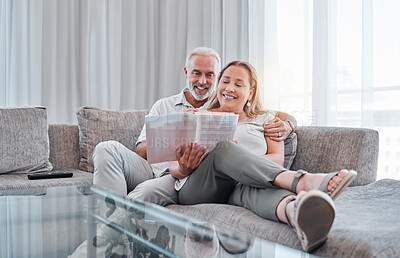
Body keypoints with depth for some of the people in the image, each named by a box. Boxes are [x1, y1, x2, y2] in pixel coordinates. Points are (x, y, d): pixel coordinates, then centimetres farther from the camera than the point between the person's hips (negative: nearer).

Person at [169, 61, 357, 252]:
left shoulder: (264, 120, 23)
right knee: (222, 147, -31)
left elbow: (277, 159, 5)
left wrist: (243, 162, -14)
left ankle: (295, 212, -72)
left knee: (252, 186, -37)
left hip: (241, 188, 0)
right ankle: (299, 181, -49)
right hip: (197, 189, 0)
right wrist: (184, 169, -13)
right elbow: (173, 167, 14)